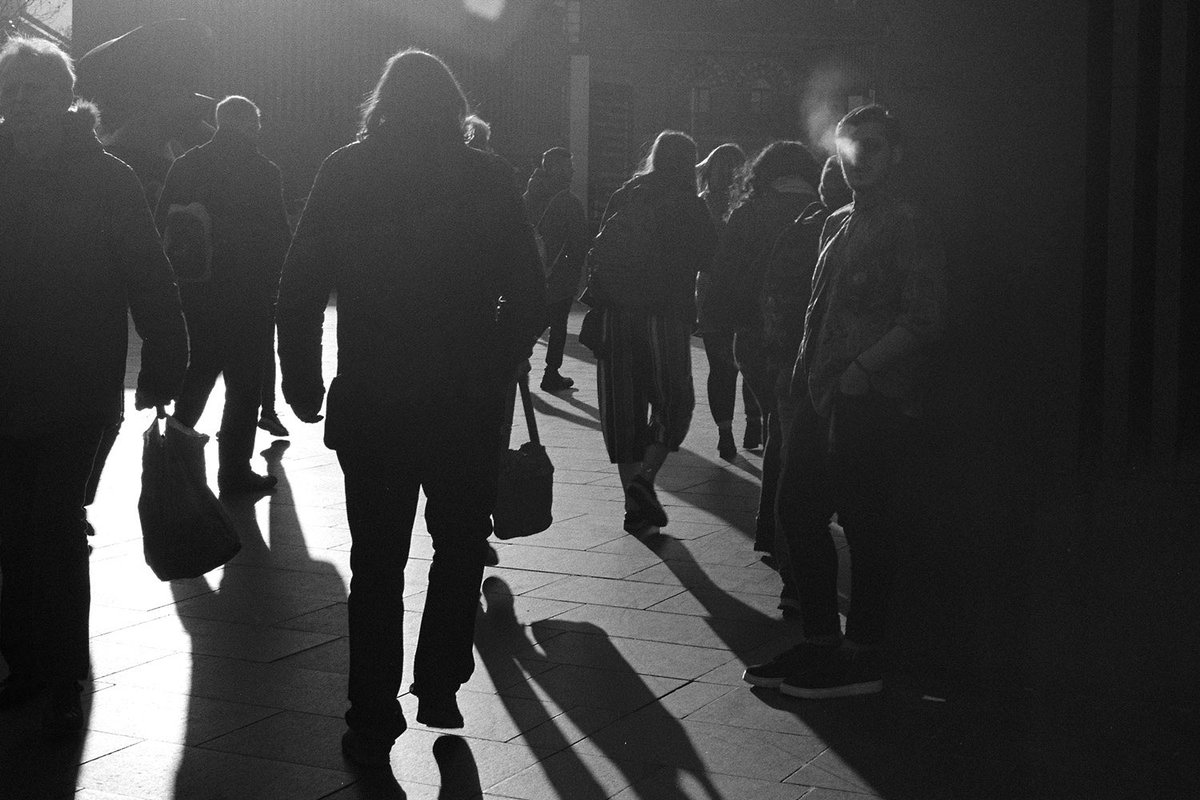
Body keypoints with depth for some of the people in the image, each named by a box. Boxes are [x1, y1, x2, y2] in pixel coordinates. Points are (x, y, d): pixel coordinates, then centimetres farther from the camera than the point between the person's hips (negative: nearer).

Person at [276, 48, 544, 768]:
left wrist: (302, 382, 5)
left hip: (369, 404, 0)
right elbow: (529, 296, -3)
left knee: (377, 561, 9)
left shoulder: (344, 174, -1)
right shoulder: (487, 178, -2)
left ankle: (374, 722, 10)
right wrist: (496, 368, 10)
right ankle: (439, 688, 19)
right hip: (469, 405, 0)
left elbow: (300, 292, -3)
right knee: (460, 548, 18)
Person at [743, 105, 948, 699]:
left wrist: (859, 371, -18)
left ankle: (861, 656, 8)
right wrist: (805, 371, 10)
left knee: (862, 521, -3)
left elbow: (922, 320, -15)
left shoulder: (908, 228, -7)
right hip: (824, 397, 9)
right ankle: (819, 640, 22)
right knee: (797, 509, 10)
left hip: (872, 401, -8)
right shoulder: (837, 225, 18)